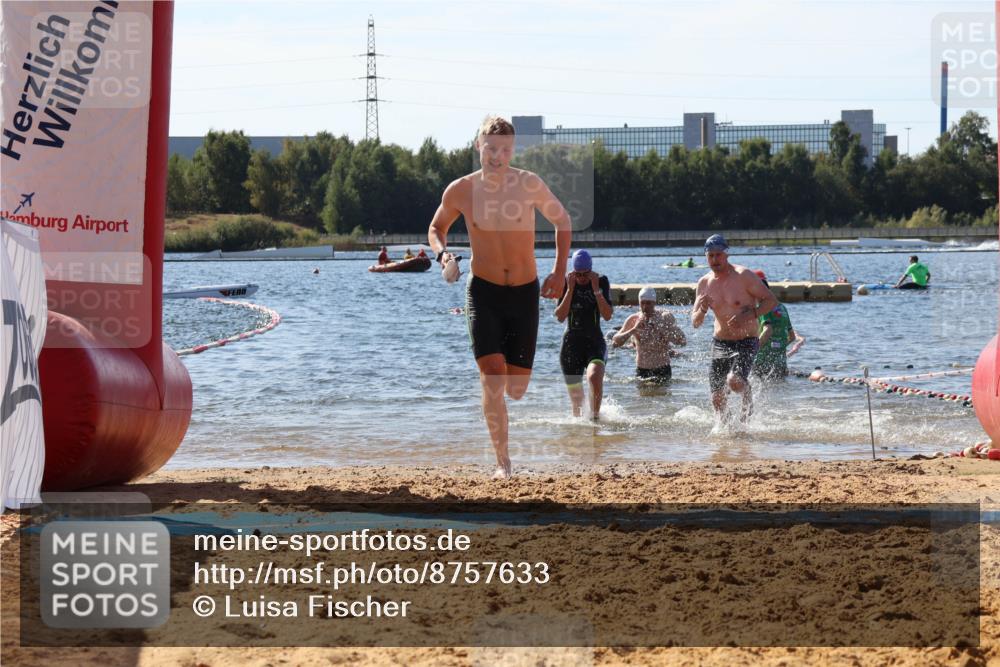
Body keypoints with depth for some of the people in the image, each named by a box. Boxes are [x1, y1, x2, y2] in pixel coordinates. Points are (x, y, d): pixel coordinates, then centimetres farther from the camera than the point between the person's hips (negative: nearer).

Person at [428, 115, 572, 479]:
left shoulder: (530, 185, -8)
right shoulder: (460, 191, -7)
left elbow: (562, 220, 8)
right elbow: (436, 227, 12)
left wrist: (559, 271, 1)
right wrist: (441, 252, -10)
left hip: (525, 293, 1)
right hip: (484, 291, -1)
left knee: (517, 388, 3)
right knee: (492, 375, -18)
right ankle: (502, 461, -13)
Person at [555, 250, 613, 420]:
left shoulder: (601, 281, -2)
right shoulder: (565, 283, -2)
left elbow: (607, 315, -11)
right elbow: (560, 316, -10)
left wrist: (596, 289, -18)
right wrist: (570, 289, -16)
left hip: (595, 342, -1)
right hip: (571, 343, 1)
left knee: (594, 376, -33)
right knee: (576, 399, 4)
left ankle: (595, 416, -23)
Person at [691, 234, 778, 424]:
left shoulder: (743, 276, -12)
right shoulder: (705, 283, 2)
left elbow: (771, 300, -11)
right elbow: (695, 323, 6)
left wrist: (749, 315, -25)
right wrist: (702, 310, -17)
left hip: (746, 343, -5)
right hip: (719, 344, 5)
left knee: (734, 381, -29)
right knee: (717, 398, 7)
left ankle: (748, 399, 4)